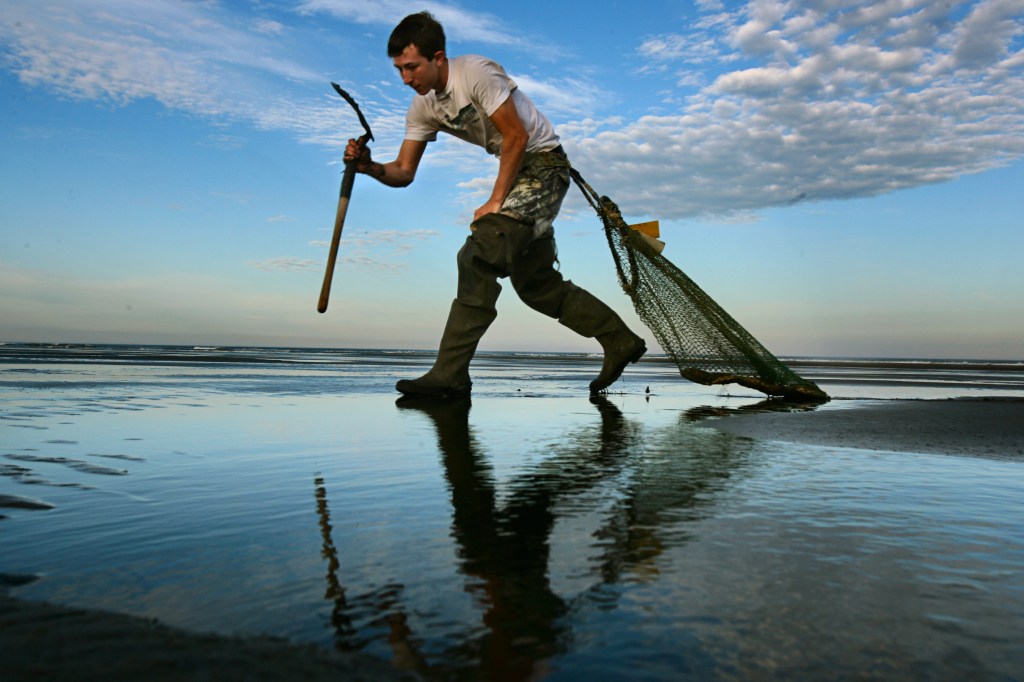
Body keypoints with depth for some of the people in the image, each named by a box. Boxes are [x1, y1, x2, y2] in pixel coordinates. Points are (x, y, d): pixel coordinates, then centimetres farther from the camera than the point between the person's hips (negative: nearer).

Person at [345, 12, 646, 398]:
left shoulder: (476, 72, -20)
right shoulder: (422, 107, 3)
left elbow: (517, 136, -20)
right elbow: (403, 172, 2)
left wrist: (495, 202, -19)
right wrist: (369, 166, -19)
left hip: (544, 164, -9)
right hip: (518, 173, 9)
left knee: (479, 258, -22)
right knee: (535, 283, 9)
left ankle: (449, 376, -20)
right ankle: (620, 342, 22)